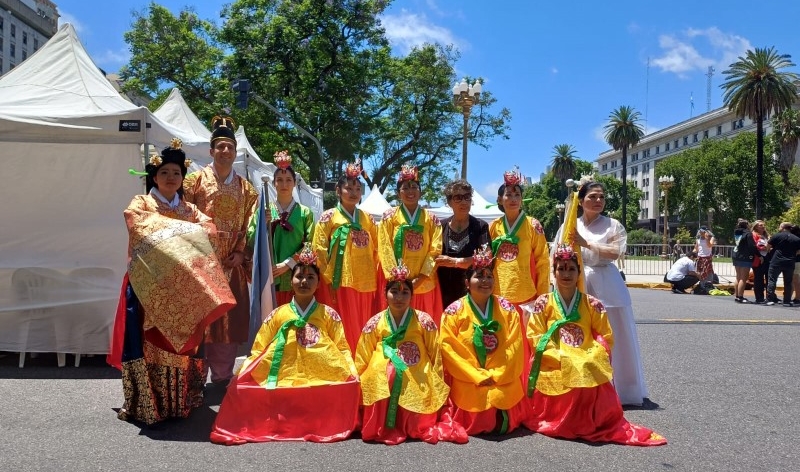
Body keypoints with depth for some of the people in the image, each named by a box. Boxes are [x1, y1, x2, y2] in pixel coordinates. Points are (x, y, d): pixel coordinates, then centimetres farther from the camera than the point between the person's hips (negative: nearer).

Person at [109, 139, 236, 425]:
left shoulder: (188, 209, 17)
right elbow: (136, 219, -18)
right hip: (149, 286, -4)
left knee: (182, 342, 4)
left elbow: (209, 227, 1)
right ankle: (145, 404, 2)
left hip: (182, 288, 4)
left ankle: (180, 401, 14)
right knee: (149, 343, -5)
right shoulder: (141, 203, 5)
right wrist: (180, 228, -18)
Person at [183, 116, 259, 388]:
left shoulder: (245, 188, 13)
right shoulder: (196, 180, 3)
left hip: (231, 263, 3)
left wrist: (241, 253, -3)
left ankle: (222, 375, 18)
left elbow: (249, 225, 9)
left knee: (230, 318, 6)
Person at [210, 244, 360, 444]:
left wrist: (352, 376, -11)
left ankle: (324, 425, -8)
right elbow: (259, 349, 11)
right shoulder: (277, 315, 15)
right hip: (281, 380, 0)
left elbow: (342, 349, 7)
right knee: (242, 386, -22)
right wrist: (241, 376, -4)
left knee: (349, 386, -28)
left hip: (322, 381, 0)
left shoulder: (329, 314, 13)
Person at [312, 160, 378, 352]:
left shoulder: (367, 218, 13)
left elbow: (376, 249, 17)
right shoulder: (329, 217, 0)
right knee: (342, 330, -1)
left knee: (363, 330, 9)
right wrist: (329, 279, -8)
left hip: (365, 283, 4)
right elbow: (319, 250, -5)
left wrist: (372, 272, 8)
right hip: (339, 282, -4)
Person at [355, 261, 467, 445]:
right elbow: (363, 361, 9)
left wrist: (437, 387, 1)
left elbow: (435, 356, 3)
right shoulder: (375, 323, 2)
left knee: (418, 428, -16)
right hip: (381, 379, 1)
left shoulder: (424, 321, -1)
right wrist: (361, 385, 4)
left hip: (417, 382, -1)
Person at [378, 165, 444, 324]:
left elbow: (435, 251, 0)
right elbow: (385, 250, -2)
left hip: (424, 285, 1)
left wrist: (419, 279, -11)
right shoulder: (389, 217, 4)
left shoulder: (431, 219, 7)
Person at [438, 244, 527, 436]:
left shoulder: (507, 309, 1)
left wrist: (496, 375, -11)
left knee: (503, 424, -1)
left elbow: (514, 346, -2)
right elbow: (448, 348, -10)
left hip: (503, 383, 2)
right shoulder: (454, 311, -6)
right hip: (468, 384, -2)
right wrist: (478, 376, -14)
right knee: (471, 425, -6)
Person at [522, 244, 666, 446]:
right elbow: (535, 338, 0)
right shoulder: (543, 303, 5)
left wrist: (589, 359, -10)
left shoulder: (592, 304, 8)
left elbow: (606, 338, 7)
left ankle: (586, 422, 2)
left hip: (587, 368, 1)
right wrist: (562, 357, -13)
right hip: (554, 368, -1)